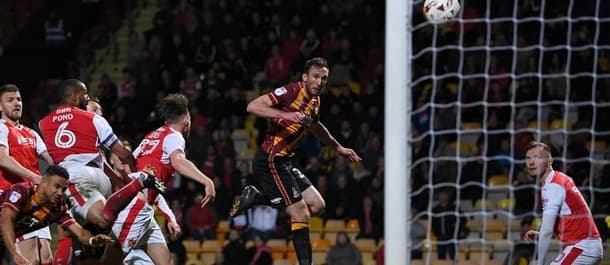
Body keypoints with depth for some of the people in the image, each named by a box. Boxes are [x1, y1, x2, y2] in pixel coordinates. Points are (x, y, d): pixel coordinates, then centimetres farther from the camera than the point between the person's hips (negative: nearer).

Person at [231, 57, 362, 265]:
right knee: (301, 214, -12)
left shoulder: (314, 102, 12)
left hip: (284, 162, 9)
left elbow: (315, 127, 35)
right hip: (269, 160, -9)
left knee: (317, 206, 8)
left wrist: (339, 148, 40)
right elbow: (253, 106, -23)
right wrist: (286, 115, -33)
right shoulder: (292, 91, -15)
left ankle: (256, 196, 11)